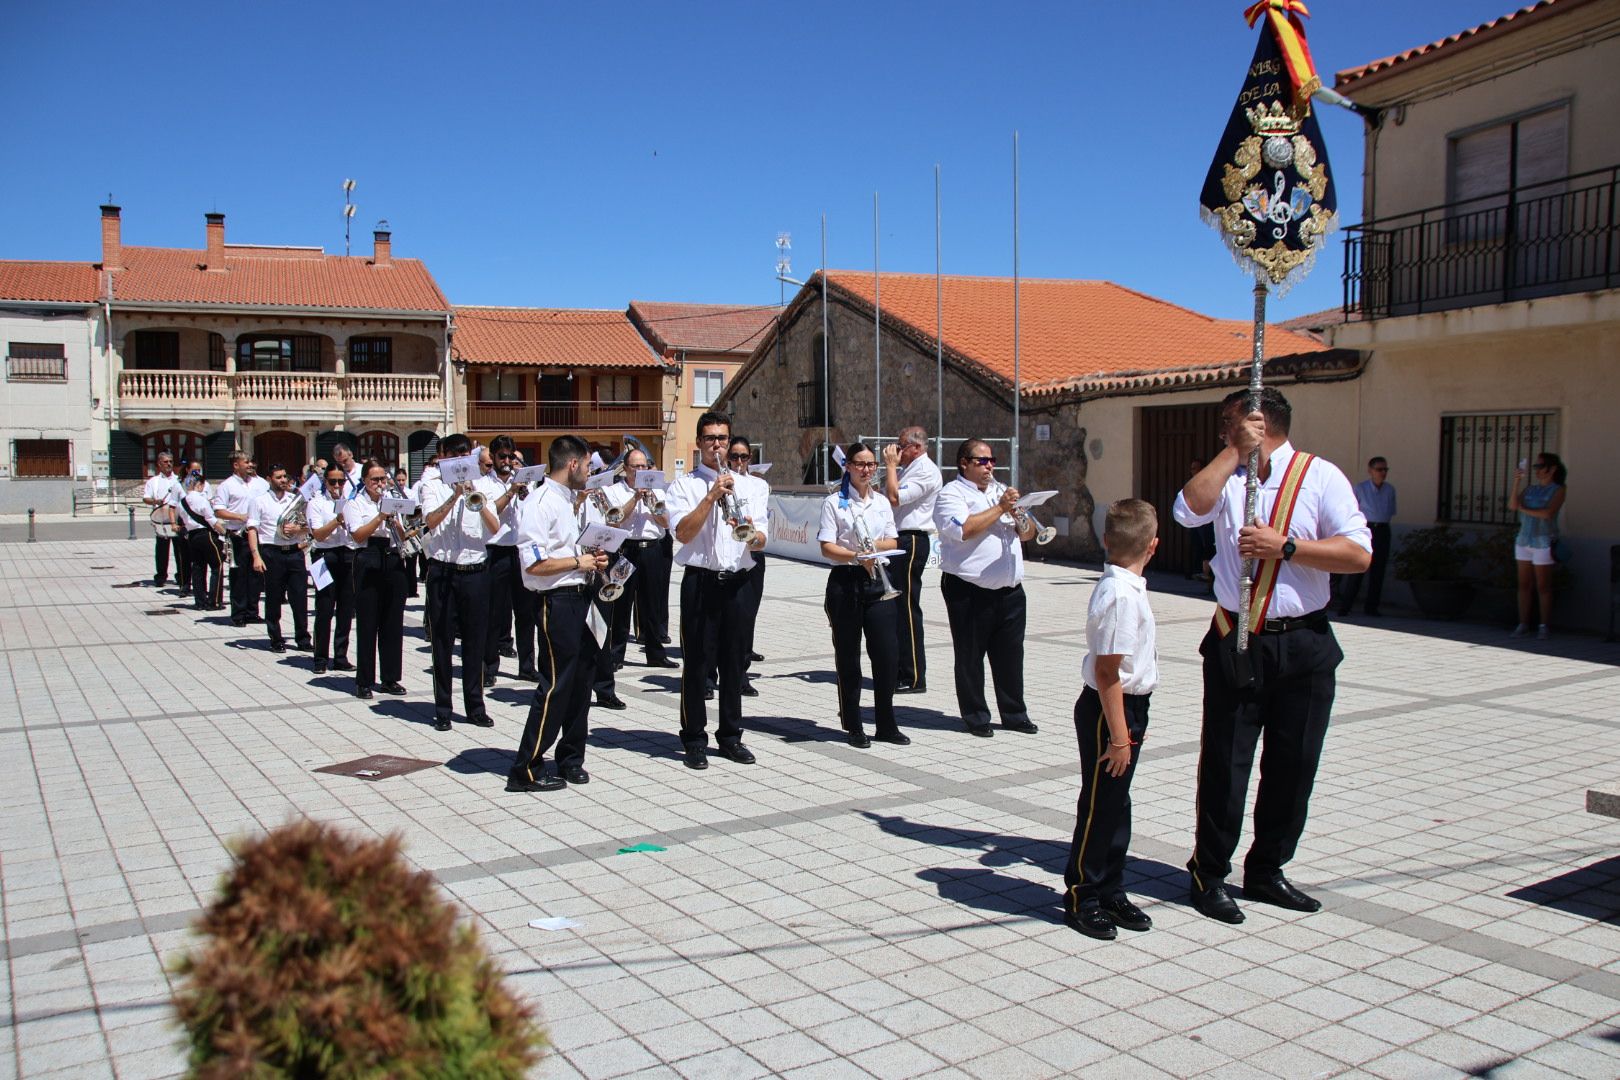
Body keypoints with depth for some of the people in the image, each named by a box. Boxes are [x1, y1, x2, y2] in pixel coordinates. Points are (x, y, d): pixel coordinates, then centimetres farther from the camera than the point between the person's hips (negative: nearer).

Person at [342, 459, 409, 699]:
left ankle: (390, 678, 14)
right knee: (367, 623, -1)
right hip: (368, 563, -4)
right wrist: (380, 517, -16)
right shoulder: (354, 504, 4)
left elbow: (403, 536, 12)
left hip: (393, 560, 4)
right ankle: (364, 681, 5)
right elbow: (358, 535, -9)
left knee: (393, 621, 5)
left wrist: (394, 520, -7)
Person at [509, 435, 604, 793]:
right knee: (556, 685, -6)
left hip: (578, 597, 10)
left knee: (581, 679, 14)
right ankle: (526, 770, 2)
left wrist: (590, 559, 10)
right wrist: (578, 562, -14)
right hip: (556, 601, -10)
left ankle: (570, 759, 26)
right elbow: (534, 564, -24)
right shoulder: (540, 503, -15)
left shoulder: (568, 501, 16)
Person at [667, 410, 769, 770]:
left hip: (737, 581, 4)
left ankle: (731, 736, 21)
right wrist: (712, 495, -18)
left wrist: (752, 534, -15)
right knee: (697, 662, 0)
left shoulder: (747, 486, 14)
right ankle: (695, 740, 10)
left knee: (734, 660, 9)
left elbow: (761, 542, 8)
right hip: (701, 581, -3)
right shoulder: (683, 486, 2)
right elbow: (683, 533, -13)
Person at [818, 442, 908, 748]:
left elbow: (893, 542, 10)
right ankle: (853, 727, 14)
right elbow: (827, 548, -9)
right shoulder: (834, 502, -2)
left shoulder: (882, 502, 12)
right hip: (845, 582, -4)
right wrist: (858, 556, -24)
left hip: (878, 582, 4)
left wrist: (875, 545, -11)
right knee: (848, 656, 4)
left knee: (887, 653, -1)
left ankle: (886, 725, 12)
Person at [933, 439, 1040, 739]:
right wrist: (1000, 508, -16)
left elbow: (1028, 534, 19)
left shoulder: (1000, 490, 19)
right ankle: (975, 716, 14)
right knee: (970, 656, 3)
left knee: (1011, 654, 11)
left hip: (1010, 590, 6)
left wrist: (1021, 517, -3)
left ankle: (1014, 713, 21)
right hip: (969, 591, -6)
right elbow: (964, 529, -21)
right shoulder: (951, 494, -3)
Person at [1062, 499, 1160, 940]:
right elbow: (1107, 673, -24)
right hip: (1107, 711, -10)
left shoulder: (1123, 589, 6)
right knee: (1099, 805, 3)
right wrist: (1119, 734, -21)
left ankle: (1110, 891, 31)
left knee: (1116, 805, 18)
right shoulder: (1121, 596, -23)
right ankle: (1081, 897, 17)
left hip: (1126, 708, 10)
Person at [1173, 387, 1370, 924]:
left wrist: (1284, 545, -17)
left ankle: (1266, 871, 26)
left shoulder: (1320, 476, -2)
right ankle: (1210, 874, 17)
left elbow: (1359, 554, -9)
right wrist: (1237, 451, -11)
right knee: (1225, 762, 3)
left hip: (1304, 643, 0)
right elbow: (1189, 509, -15)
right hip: (1235, 642, 0)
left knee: (1293, 764, 9)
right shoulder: (1227, 474, 6)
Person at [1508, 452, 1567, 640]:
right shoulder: (1530, 489, 14)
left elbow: (1548, 513, -13)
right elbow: (1512, 505, 0)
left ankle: (1544, 626, 4)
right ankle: (1523, 624, 7)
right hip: (1523, 541, 5)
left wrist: (1524, 509, -3)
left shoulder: (1558, 490, 0)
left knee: (1542, 586, -2)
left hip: (1543, 542, -5)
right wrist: (1517, 482, -5)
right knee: (1524, 584, 4)